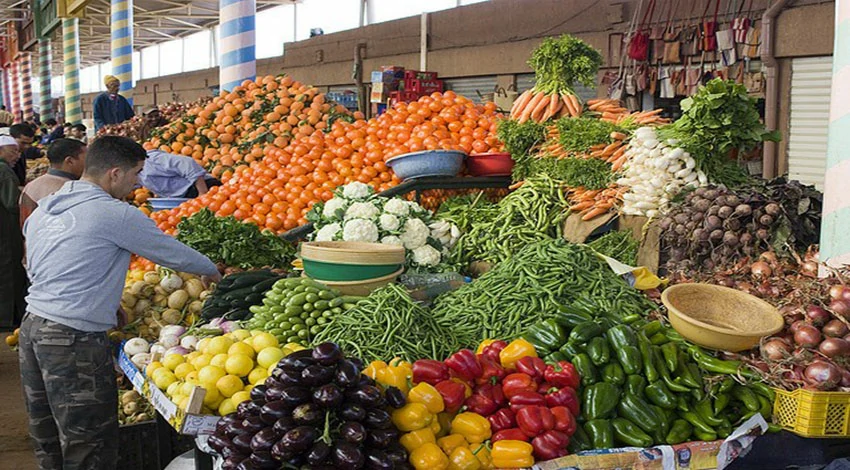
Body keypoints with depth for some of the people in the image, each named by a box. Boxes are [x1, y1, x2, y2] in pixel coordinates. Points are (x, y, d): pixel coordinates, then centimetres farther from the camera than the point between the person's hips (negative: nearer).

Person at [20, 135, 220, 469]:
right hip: (75, 340, -8)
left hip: (32, 326, 9)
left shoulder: (44, 208, 13)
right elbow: (174, 254, -2)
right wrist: (212, 272, 18)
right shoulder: (117, 215, -10)